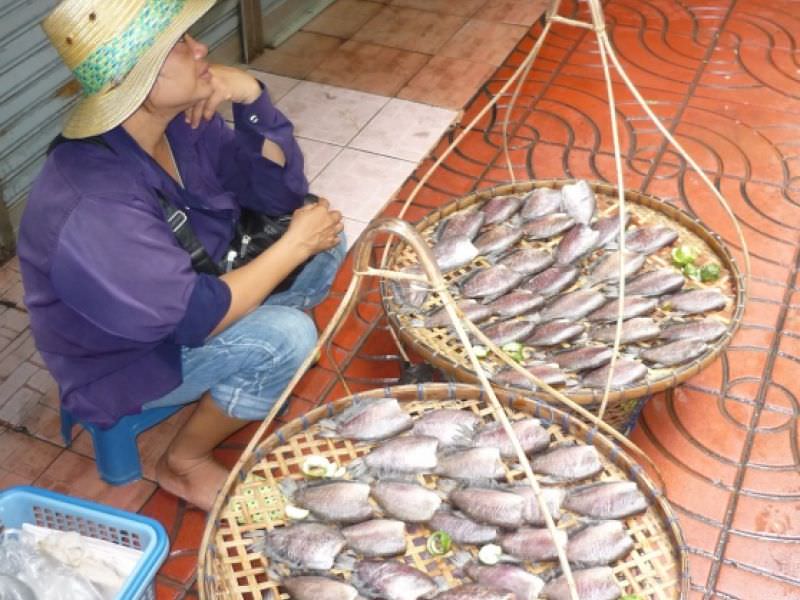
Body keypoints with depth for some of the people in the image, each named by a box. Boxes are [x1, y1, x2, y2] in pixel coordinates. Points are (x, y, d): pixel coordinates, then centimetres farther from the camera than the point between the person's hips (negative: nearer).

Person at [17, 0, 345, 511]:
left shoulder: (183, 121, -13)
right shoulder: (95, 209, -37)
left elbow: (284, 191, -8)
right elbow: (199, 315, -32)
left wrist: (251, 95, -23)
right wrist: (296, 243, -23)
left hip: (187, 289, 8)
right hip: (126, 362, -8)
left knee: (326, 236, -1)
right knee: (288, 337, -28)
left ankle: (253, 379, 14)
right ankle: (185, 463, -2)